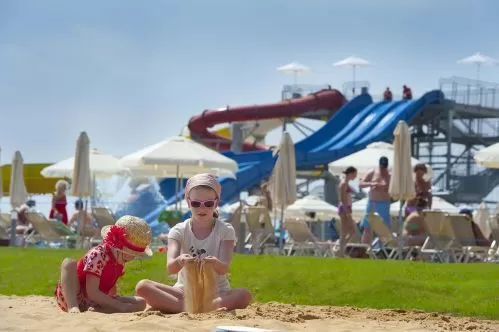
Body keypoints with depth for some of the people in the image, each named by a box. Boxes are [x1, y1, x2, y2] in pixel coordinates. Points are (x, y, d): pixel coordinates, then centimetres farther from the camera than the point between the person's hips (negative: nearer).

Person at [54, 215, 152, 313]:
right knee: (69, 263, -33)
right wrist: (120, 306, -30)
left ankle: (97, 310, -27)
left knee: (141, 303, -8)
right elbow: (92, 292, -28)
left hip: (93, 304, 7)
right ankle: (72, 307, -48)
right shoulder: (97, 255, -22)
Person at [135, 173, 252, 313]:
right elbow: (170, 268, -16)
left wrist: (215, 263, -41)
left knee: (244, 295, -34)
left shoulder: (225, 230, -1)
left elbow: (224, 269, -15)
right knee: (142, 286, -24)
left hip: (217, 293, -1)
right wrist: (179, 261, -41)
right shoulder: (179, 231, 0)